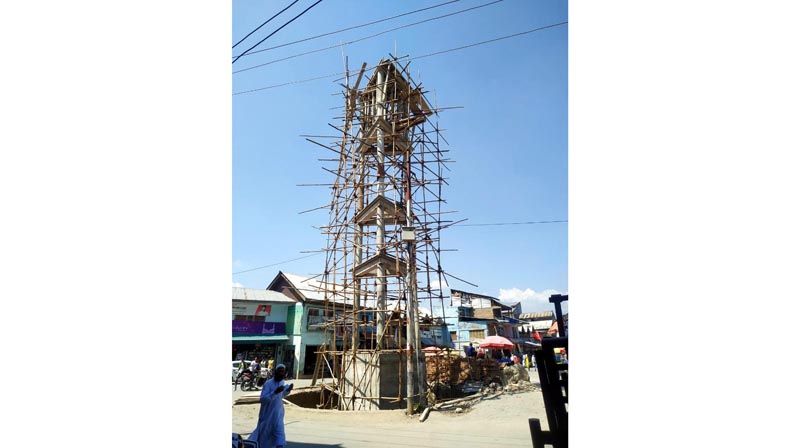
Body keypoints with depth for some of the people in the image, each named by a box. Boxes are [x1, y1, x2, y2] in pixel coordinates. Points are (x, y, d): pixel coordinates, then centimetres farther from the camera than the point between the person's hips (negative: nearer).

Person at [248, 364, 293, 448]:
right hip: (267, 414, -4)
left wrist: (288, 390, 0)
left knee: (279, 432, -1)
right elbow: (262, 399, -27)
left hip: (277, 414, 4)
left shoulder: (283, 383, 1)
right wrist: (275, 392, -38)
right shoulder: (268, 384, -20)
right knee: (263, 432, 17)